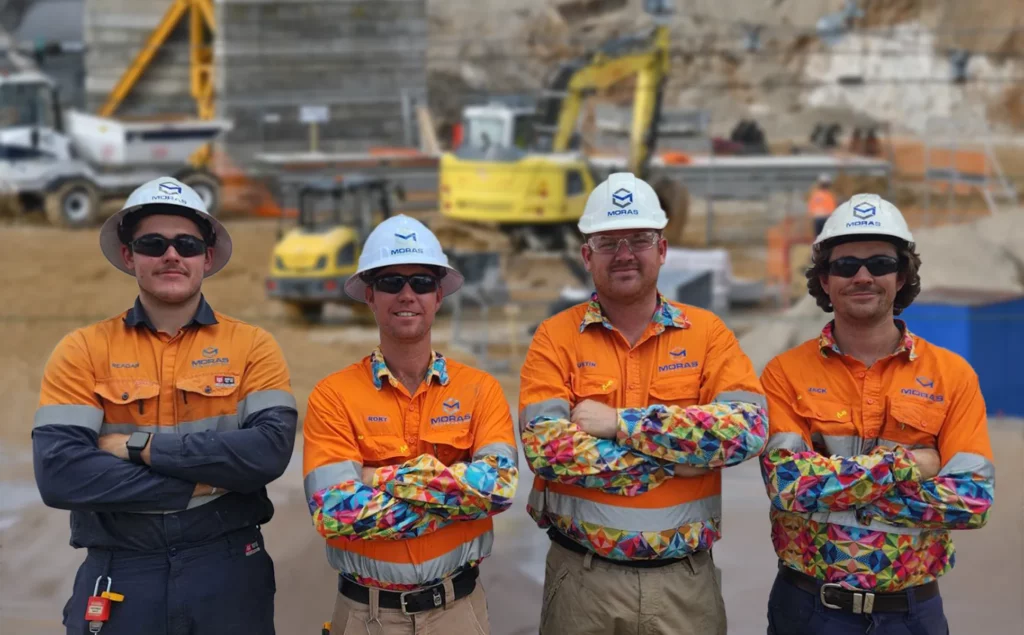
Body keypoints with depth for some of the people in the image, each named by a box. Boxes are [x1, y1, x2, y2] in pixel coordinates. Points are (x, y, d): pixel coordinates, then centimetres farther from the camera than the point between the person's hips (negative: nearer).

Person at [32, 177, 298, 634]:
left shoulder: (252, 346, -1)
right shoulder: (82, 350, -1)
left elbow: (270, 450, -16)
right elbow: (58, 472, -13)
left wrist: (140, 446, -16)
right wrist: (201, 483, -16)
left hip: (228, 570, 1)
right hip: (118, 578, 0)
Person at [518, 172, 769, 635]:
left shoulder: (707, 332, 1)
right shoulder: (555, 337, -2)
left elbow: (749, 429, -14)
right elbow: (544, 446, -16)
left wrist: (621, 423, -17)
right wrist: (677, 459, -16)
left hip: (685, 579, 1)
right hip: (582, 578, -1)